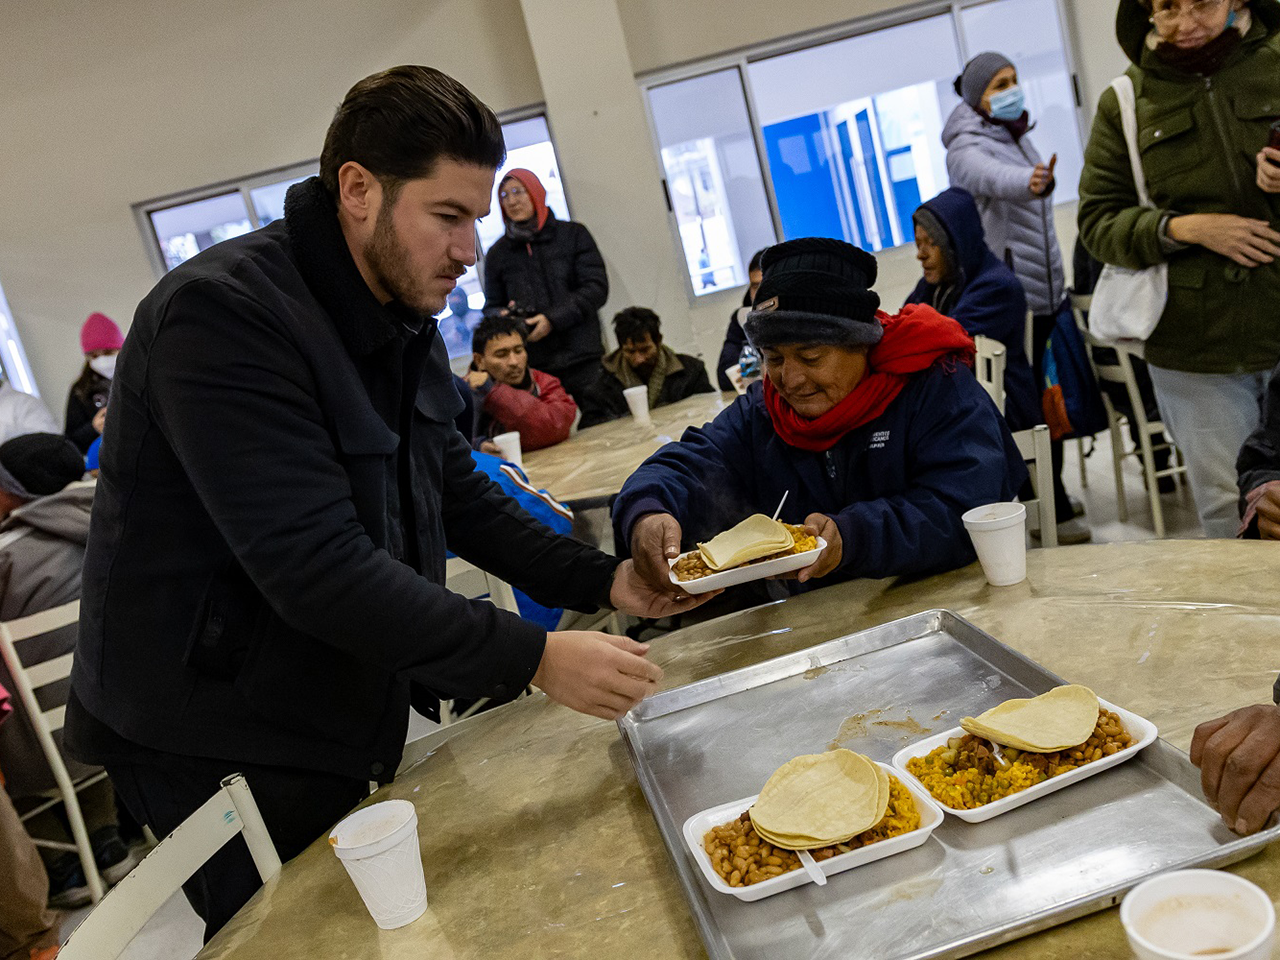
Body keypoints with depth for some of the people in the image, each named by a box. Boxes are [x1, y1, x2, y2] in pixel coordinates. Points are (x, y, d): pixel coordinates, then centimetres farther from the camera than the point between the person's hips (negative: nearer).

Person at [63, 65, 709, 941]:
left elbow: (458, 494, 8)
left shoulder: (405, 321, 4)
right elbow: (311, 566, -32)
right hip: (215, 738, -7)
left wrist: (604, 580, -4)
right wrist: (532, 657, -31)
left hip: (338, 717, 8)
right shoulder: (222, 314, -25)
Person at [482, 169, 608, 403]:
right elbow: (492, 308, 23)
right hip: (533, 368, 1)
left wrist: (553, 318, -10)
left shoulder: (574, 235, 8)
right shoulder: (497, 253, 16)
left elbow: (597, 287, 0)